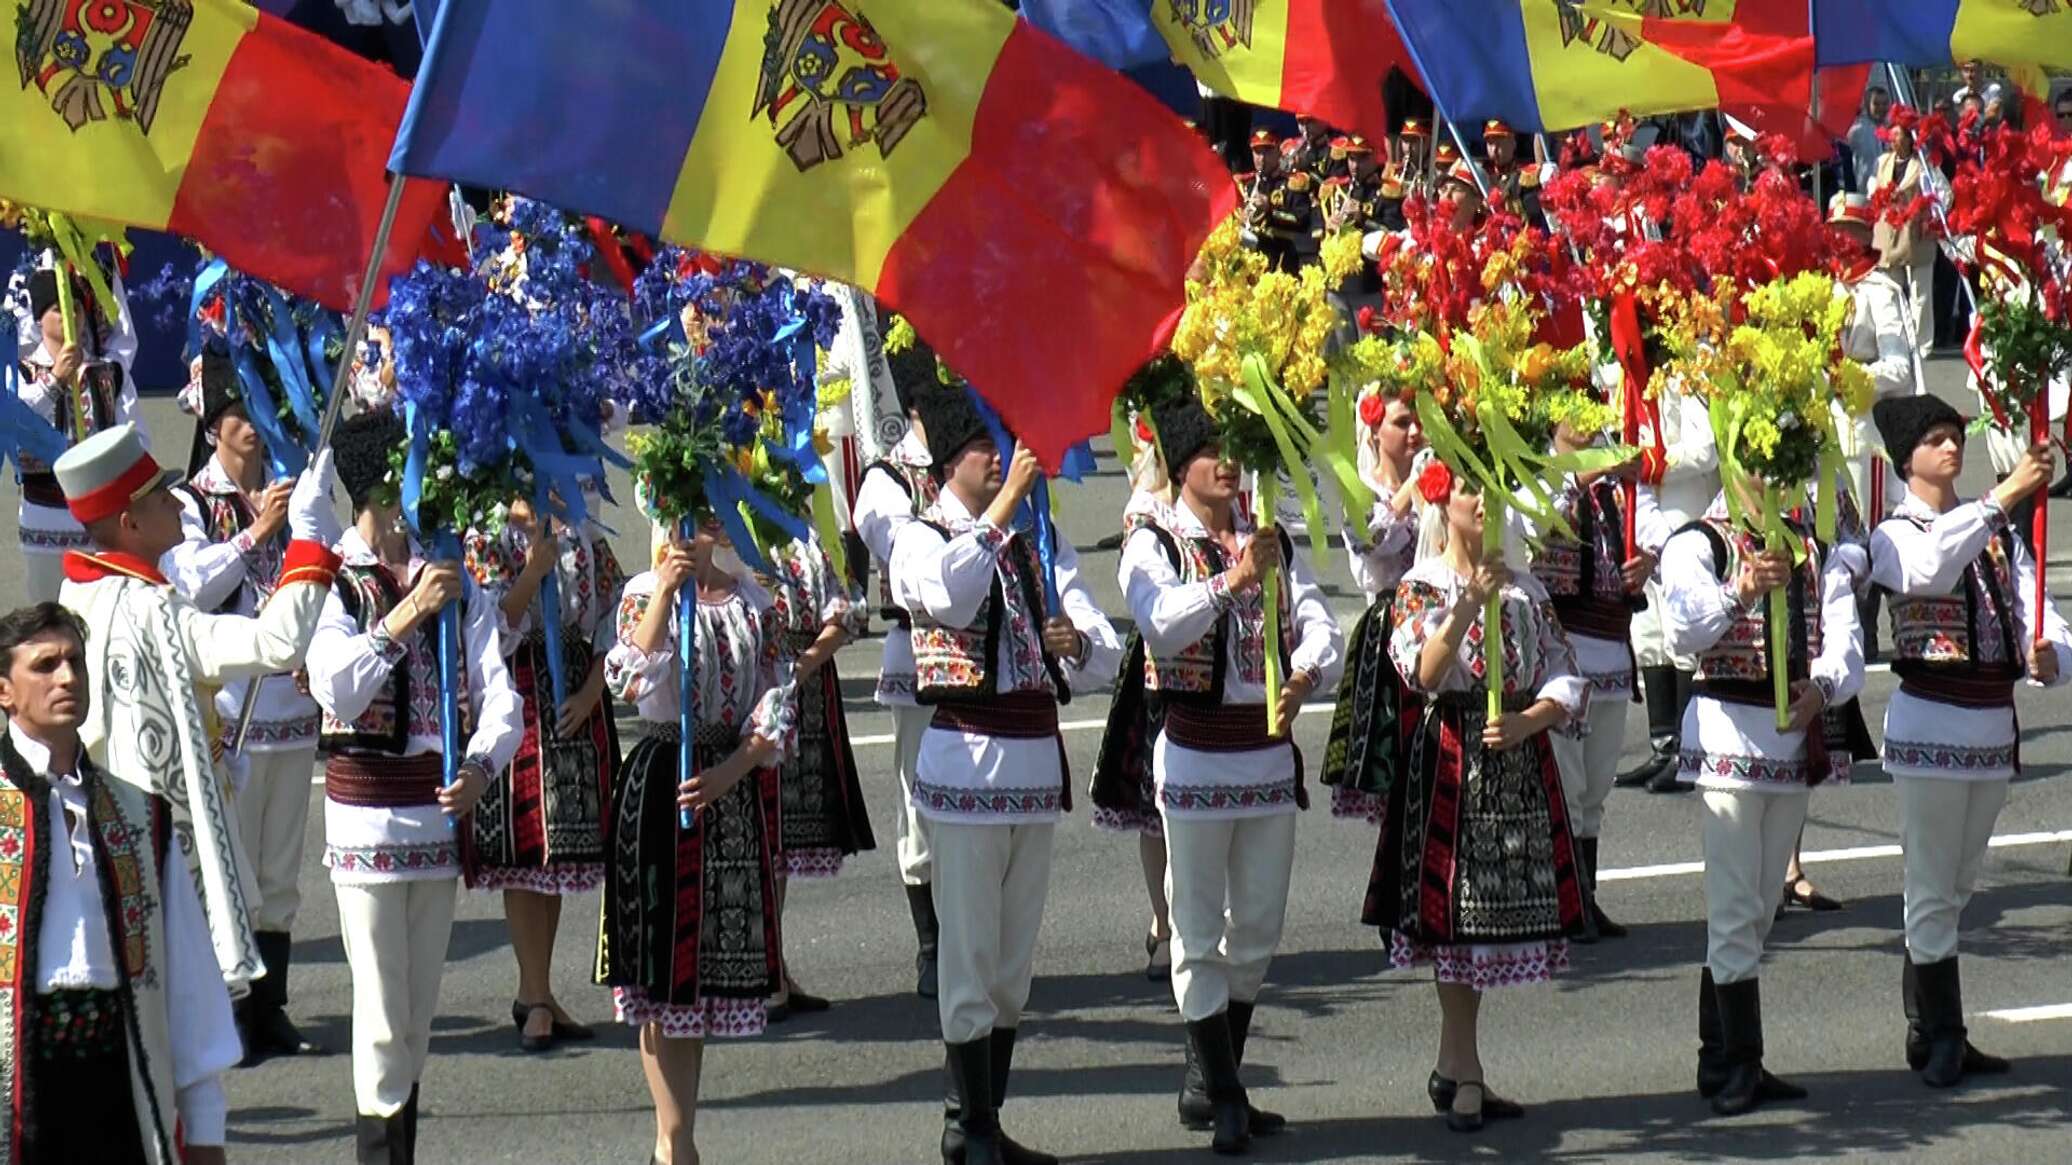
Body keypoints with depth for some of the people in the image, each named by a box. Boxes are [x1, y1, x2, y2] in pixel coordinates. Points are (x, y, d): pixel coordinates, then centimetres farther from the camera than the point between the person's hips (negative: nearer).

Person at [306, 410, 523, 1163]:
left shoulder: (454, 582, 6)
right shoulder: (328, 583, -7)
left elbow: (498, 692, -2)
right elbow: (334, 690, -22)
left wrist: (481, 767, -21)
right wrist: (404, 617, -31)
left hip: (442, 815, 5)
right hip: (366, 816, -5)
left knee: (419, 1014, 13)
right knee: (383, 1018, -6)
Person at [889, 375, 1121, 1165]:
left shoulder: (1043, 547, 14)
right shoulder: (921, 539, -1)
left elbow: (1107, 656, 3)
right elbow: (949, 595, -26)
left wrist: (1079, 641, -20)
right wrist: (1006, 502, -25)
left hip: (1037, 761, 6)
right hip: (965, 762, -6)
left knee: (1014, 961, 11)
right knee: (971, 957, -4)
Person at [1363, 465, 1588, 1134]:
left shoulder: (1526, 590, 11)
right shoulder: (1421, 587, -2)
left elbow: (1567, 682, 6)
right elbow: (1422, 674, -19)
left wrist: (1527, 721, -12)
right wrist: (1468, 604, -29)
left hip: (1521, 759, 5)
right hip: (1451, 761, -5)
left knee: (1505, 906, 7)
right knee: (1456, 912, -4)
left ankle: (1450, 1069, 18)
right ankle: (1468, 1080, 1)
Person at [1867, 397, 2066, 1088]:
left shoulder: (1998, 534, 12)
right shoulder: (1895, 535, -6)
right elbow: (1928, 569, -31)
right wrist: (2005, 495, -38)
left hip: (1993, 726, 6)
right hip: (1930, 725, -6)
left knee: (1956, 888, 14)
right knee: (1933, 893, -3)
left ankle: (1931, 1037, 22)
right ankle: (1940, 1040, 4)